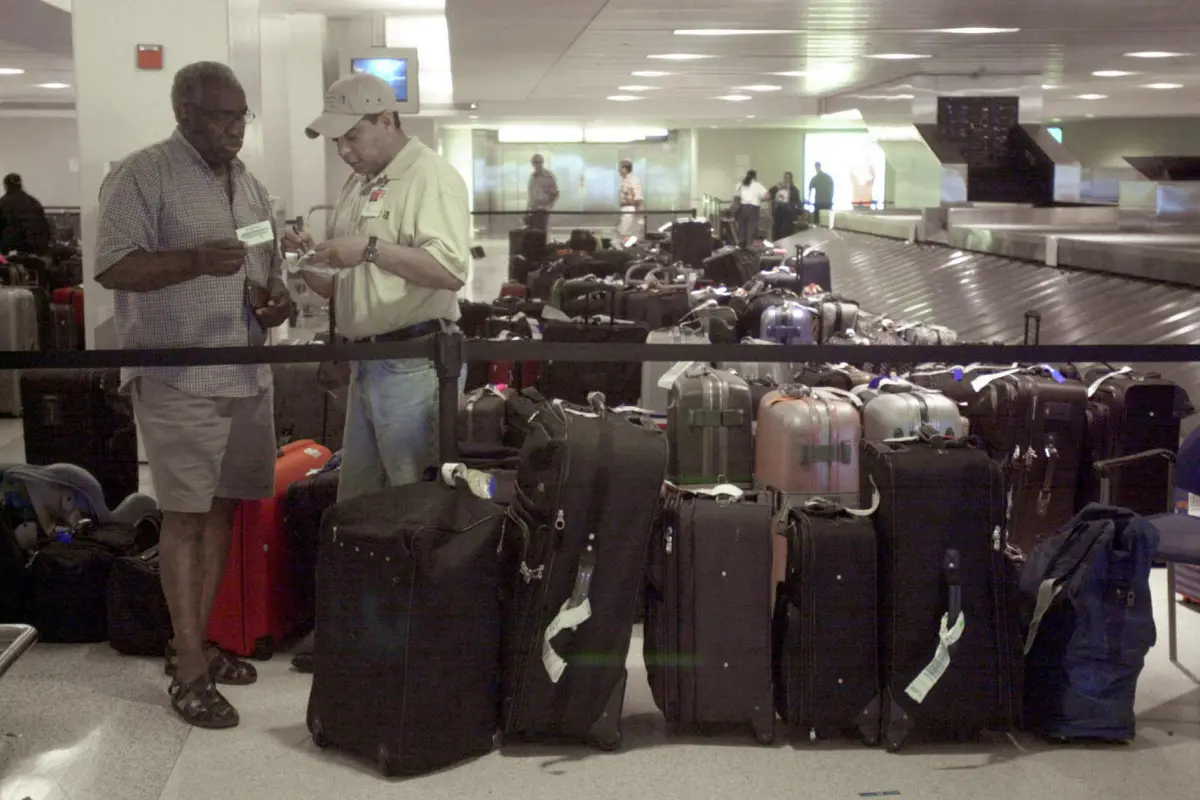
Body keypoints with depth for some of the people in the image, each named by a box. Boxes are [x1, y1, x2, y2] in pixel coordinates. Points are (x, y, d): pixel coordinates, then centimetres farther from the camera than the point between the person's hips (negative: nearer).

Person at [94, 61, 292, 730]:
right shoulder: (142, 177, -6)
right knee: (186, 516, -5)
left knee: (221, 508, 10)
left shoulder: (250, 185, 16)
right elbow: (113, 268, -14)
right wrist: (198, 259, -25)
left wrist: (278, 299, 1)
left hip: (248, 373, 7)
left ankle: (197, 641, 22)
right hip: (178, 377, -7)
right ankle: (189, 668, 0)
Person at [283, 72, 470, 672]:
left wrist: (369, 248, -24)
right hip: (366, 361, 9)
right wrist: (312, 261, 3)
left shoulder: (430, 177, -10)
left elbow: (451, 269, -23)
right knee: (355, 502, 15)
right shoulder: (359, 185, 17)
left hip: (413, 363, -9)